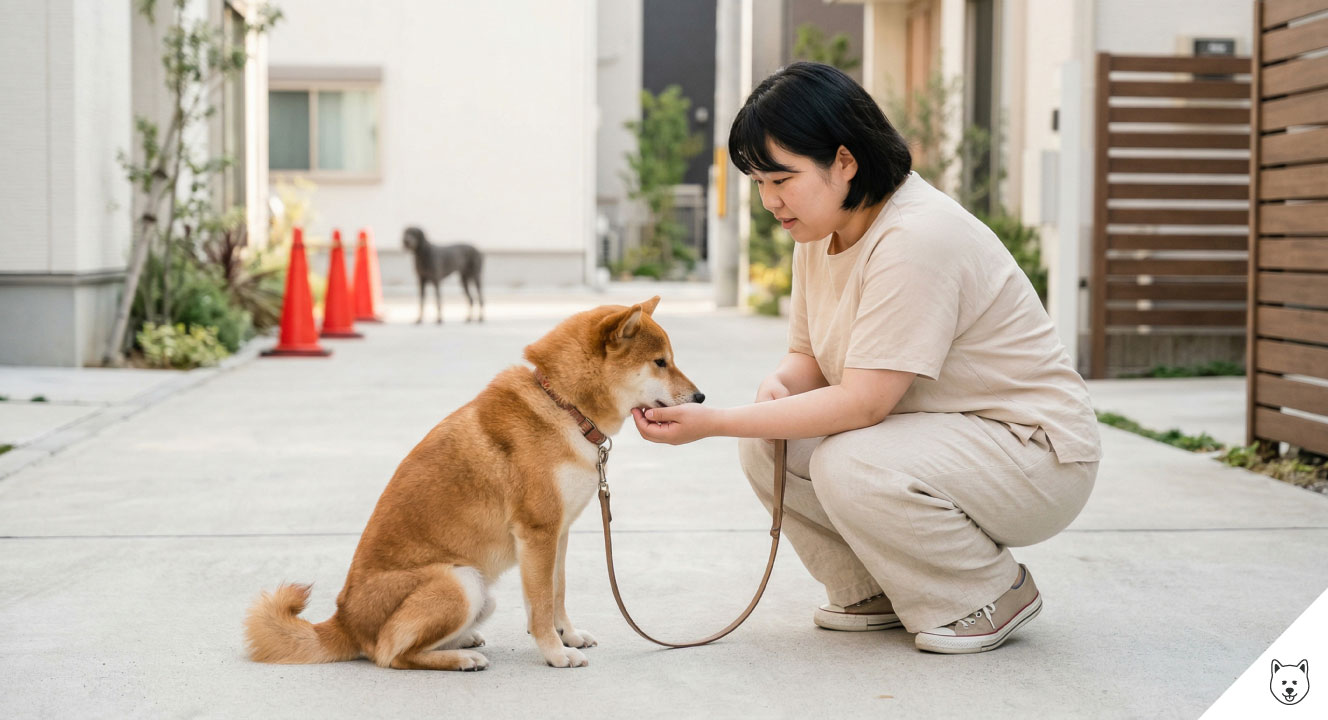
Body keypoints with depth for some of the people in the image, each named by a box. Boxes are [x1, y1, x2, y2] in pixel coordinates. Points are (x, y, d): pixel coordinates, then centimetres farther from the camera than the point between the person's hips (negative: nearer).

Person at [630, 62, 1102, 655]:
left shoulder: (917, 239, -28)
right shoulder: (820, 233, 1)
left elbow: (862, 403, -30)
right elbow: (808, 355, 10)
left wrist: (713, 422, -30)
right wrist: (779, 385, -15)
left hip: (1035, 451, -8)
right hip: (931, 430, 9)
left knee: (850, 466, -32)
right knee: (764, 445, -10)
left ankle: (995, 593, -6)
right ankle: (876, 592, 8)